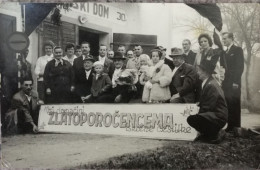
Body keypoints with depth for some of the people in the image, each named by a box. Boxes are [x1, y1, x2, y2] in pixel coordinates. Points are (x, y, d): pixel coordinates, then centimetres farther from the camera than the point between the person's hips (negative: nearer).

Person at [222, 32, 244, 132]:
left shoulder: (237, 50, -2)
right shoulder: (225, 52, 20)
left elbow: (240, 67, -10)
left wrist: (236, 82, -16)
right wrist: (222, 80, 5)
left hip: (234, 83, -6)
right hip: (226, 83, 6)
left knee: (234, 105, -4)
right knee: (228, 106, 4)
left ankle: (236, 127, 1)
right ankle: (230, 126, 8)